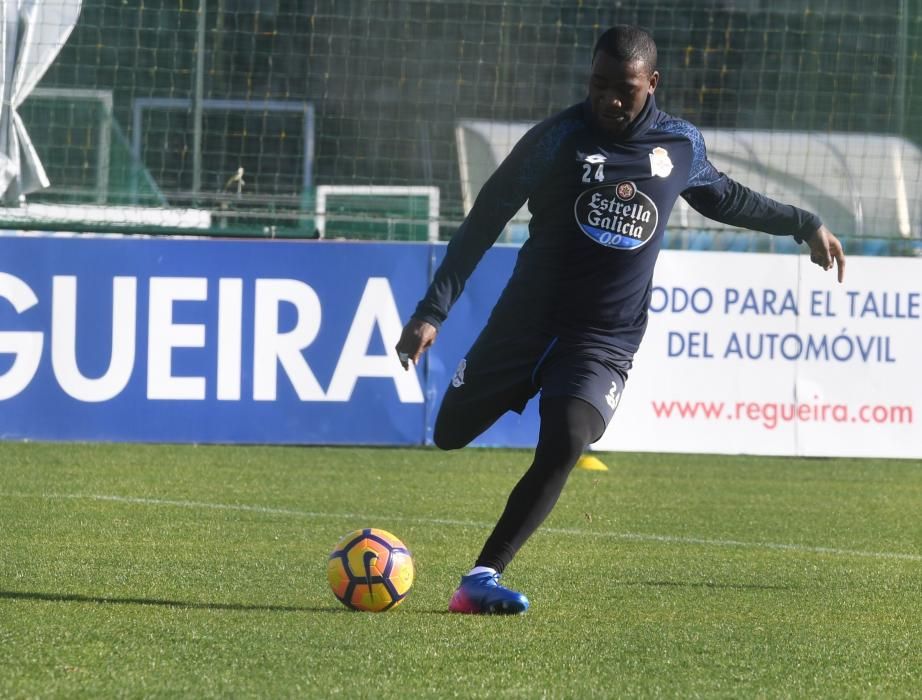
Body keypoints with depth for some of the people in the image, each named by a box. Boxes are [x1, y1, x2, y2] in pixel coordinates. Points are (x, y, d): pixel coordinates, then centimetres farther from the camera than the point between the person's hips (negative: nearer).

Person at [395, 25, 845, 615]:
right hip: (526, 320, 0)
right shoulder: (558, 138, -6)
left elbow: (723, 197, 27)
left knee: (562, 450, -23)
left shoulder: (682, 145, 3)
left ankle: (483, 577, -22)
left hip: (606, 340, 0)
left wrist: (805, 224, 28)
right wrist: (434, 311, -11)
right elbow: (485, 221, -5)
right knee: (450, 433, 2)